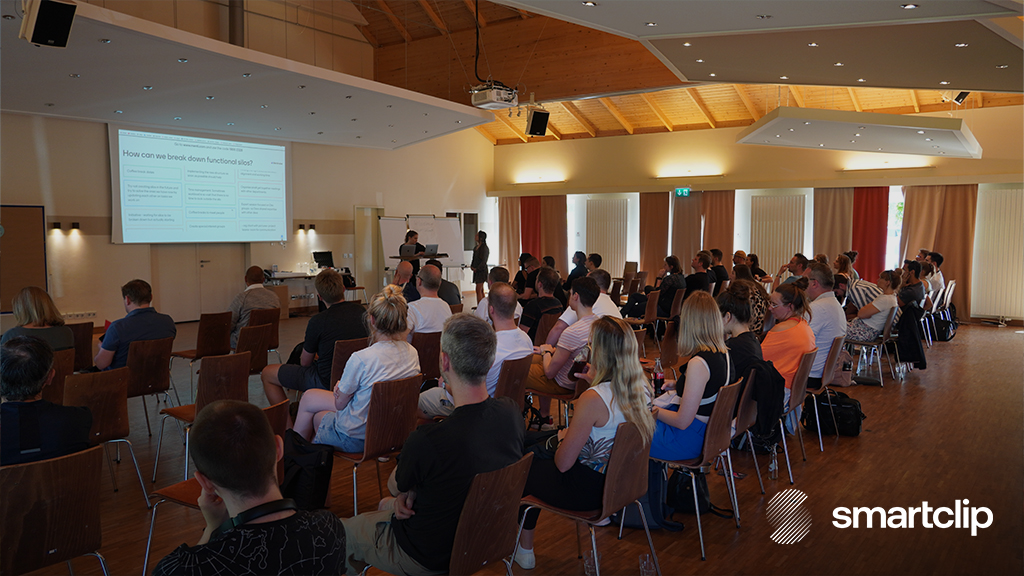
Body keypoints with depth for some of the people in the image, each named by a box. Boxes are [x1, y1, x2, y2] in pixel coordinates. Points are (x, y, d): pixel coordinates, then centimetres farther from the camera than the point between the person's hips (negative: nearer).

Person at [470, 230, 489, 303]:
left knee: (478, 290, -13)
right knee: (481, 290, 11)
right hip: (476, 271, 9)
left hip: (481, 270, -9)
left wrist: (477, 269, -15)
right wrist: (471, 266, 5)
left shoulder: (485, 248, -13)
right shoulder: (475, 247, 13)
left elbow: (484, 261, -16)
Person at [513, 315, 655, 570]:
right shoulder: (642, 387, -8)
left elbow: (562, 464, -22)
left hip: (588, 490, -8)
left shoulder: (593, 399, -30)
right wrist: (597, 382, 14)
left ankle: (525, 550, 35)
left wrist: (563, 438, -3)